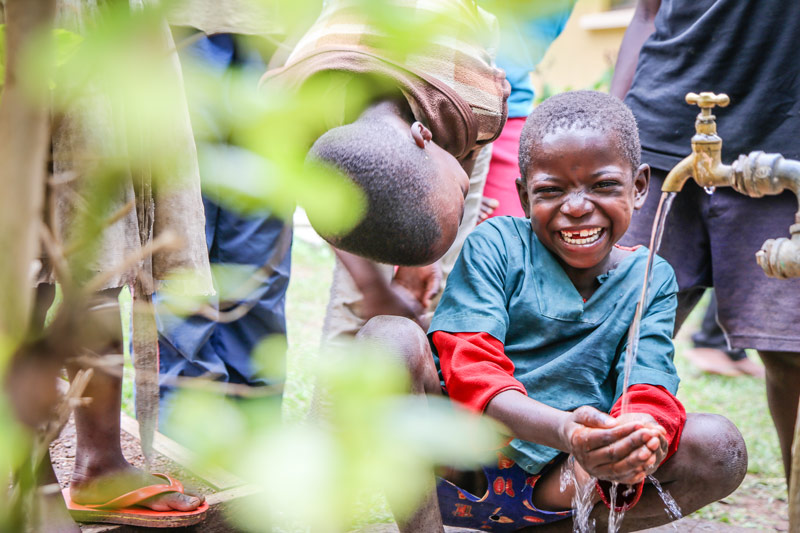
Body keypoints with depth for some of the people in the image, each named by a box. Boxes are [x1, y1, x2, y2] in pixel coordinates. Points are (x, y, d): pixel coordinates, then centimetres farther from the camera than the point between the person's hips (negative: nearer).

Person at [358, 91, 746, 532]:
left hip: (563, 479, 2)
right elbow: (470, 373, -18)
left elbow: (649, 393, -9)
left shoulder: (650, 280, 4)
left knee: (720, 447, -19)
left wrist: (639, 437, -37)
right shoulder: (495, 245, -5)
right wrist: (564, 430, -38)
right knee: (391, 336, -27)